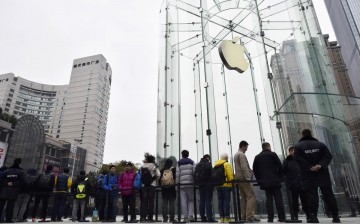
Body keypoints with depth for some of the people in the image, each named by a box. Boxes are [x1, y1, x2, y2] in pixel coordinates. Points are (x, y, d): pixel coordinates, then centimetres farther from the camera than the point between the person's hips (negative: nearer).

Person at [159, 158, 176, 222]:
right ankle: (172, 218, 1)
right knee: (172, 203, 1)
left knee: (164, 203, 8)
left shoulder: (162, 170, 3)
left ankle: (165, 218, 9)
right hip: (172, 188, -3)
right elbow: (176, 178, -9)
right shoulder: (173, 169, -6)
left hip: (164, 188, 3)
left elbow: (159, 179, 5)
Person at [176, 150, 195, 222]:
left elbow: (177, 174, 1)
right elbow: (194, 172, -2)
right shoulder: (191, 162, 7)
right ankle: (190, 216, -1)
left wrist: (177, 183, 4)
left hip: (182, 184, 0)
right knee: (191, 200, 10)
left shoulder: (179, 163, 8)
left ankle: (185, 217, 6)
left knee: (183, 201, 5)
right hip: (190, 183, 0)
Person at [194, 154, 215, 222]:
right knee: (208, 201, -5)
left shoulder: (197, 165, 13)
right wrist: (213, 185, -8)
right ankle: (209, 217, -6)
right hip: (208, 185, -6)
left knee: (202, 201, 8)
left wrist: (197, 183, 13)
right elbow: (211, 174, -12)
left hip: (200, 185, 6)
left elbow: (195, 175, 13)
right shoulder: (208, 164, -6)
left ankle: (203, 218, 10)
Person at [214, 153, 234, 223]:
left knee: (220, 201, 8)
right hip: (226, 185, -6)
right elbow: (230, 175, -13)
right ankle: (227, 217, -2)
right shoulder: (226, 164, -6)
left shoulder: (215, 165, 14)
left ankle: (221, 217, 11)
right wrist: (233, 183, -6)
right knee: (226, 200, -2)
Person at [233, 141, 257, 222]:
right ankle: (249, 217, -12)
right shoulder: (241, 154, -12)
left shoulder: (236, 154, 19)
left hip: (239, 179, 10)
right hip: (244, 179, -10)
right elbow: (244, 168, -20)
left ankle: (244, 217, 11)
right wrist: (248, 177, -22)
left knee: (243, 198, 10)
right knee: (251, 197, -8)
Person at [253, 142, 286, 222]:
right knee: (278, 198, 2)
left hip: (264, 182, 3)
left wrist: (259, 179, 14)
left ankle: (270, 218, 2)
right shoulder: (273, 154, -1)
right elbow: (280, 166, -4)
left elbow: (255, 169, 8)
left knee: (269, 199, 6)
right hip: (275, 180, -3)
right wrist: (280, 177, 6)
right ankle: (281, 217, 0)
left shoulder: (257, 157, 10)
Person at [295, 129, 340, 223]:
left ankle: (313, 216, -7)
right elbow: (328, 156, -1)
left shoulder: (298, 146, 1)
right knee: (328, 194, 10)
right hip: (323, 174, 3)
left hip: (309, 175, -2)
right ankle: (335, 216, 14)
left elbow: (299, 159, -12)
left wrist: (309, 167, -14)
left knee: (311, 194, -2)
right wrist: (321, 165, -12)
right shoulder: (320, 144, 10)